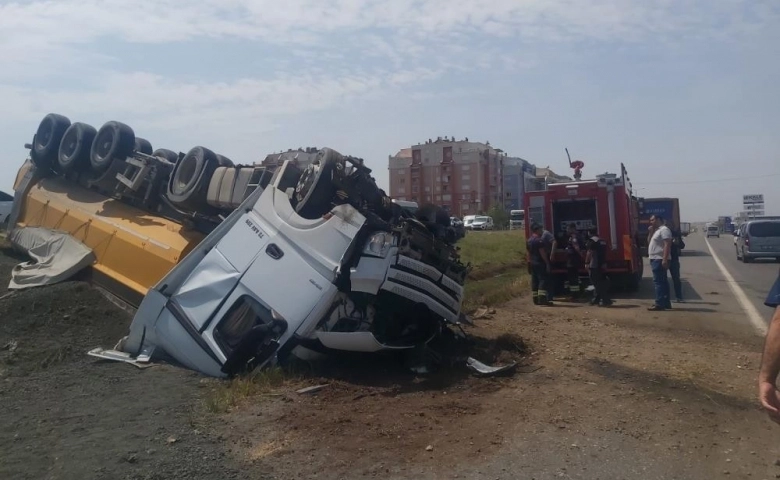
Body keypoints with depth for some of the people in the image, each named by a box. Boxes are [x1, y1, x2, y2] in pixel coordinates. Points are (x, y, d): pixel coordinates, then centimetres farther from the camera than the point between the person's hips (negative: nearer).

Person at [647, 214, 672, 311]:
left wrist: (665, 259, -28)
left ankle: (660, 304, -15)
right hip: (656, 259, 11)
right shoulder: (657, 231, 21)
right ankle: (665, 303, 17)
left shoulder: (664, 229, -12)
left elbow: (667, 244, -22)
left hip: (660, 260, -11)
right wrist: (651, 232, 15)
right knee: (662, 282, 12)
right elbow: (651, 243, 24)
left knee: (658, 281, -13)